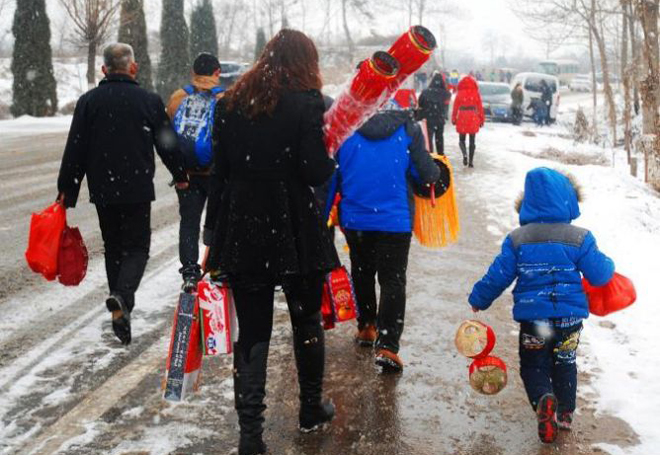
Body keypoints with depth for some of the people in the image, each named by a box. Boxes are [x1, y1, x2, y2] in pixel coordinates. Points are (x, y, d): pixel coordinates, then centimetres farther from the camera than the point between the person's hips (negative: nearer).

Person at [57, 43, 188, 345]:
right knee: (137, 246, 5)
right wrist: (180, 175, 19)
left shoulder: (88, 101, 1)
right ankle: (122, 296, -20)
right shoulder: (149, 101, -4)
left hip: (102, 190, 2)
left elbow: (75, 149, 0)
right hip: (138, 188, -2)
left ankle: (121, 309, 18)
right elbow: (167, 144, 3)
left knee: (113, 248, 15)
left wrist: (67, 189, 5)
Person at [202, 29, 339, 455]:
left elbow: (220, 172, 6)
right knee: (307, 322, 17)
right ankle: (311, 408, 33)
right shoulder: (307, 102, -8)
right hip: (296, 232, -3)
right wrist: (331, 157, 8)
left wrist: (213, 231, 10)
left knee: (252, 332, 7)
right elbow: (316, 172, -14)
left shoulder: (231, 102, 5)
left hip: (242, 232, 3)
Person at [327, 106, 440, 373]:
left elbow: (331, 178, 0)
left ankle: (366, 328, 37)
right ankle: (387, 346, -7)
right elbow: (428, 174, -6)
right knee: (393, 281, 3)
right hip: (395, 220, -2)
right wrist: (435, 173, 18)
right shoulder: (408, 130, -6)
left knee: (362, 273, 22)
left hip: (354, 218, 3)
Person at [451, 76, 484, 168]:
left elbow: (455, 107, -1)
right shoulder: (476, 93, 0)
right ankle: (471, 160, 7)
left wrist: (454, 118, 7)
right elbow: (480, 107, 2)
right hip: (473, 118, 1)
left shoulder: (460, 93, -3)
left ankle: (464, 154, -15)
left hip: (462, 118, -1)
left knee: (461, 140, 11)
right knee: (472, 141, 9)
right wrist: (481, 119, 9)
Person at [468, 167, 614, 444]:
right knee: (565, 365, 22)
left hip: (532, 317, -1)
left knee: (533, 366, 11)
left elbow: (498, 276, -4)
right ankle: (565, 413, 27)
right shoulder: (579, 238, -9)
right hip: (570, 317, 1)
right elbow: (599, 275, -5)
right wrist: (608, 265, 19)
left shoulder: (517, 239, -7)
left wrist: (478, 300, 12)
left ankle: (543, 400, -17)